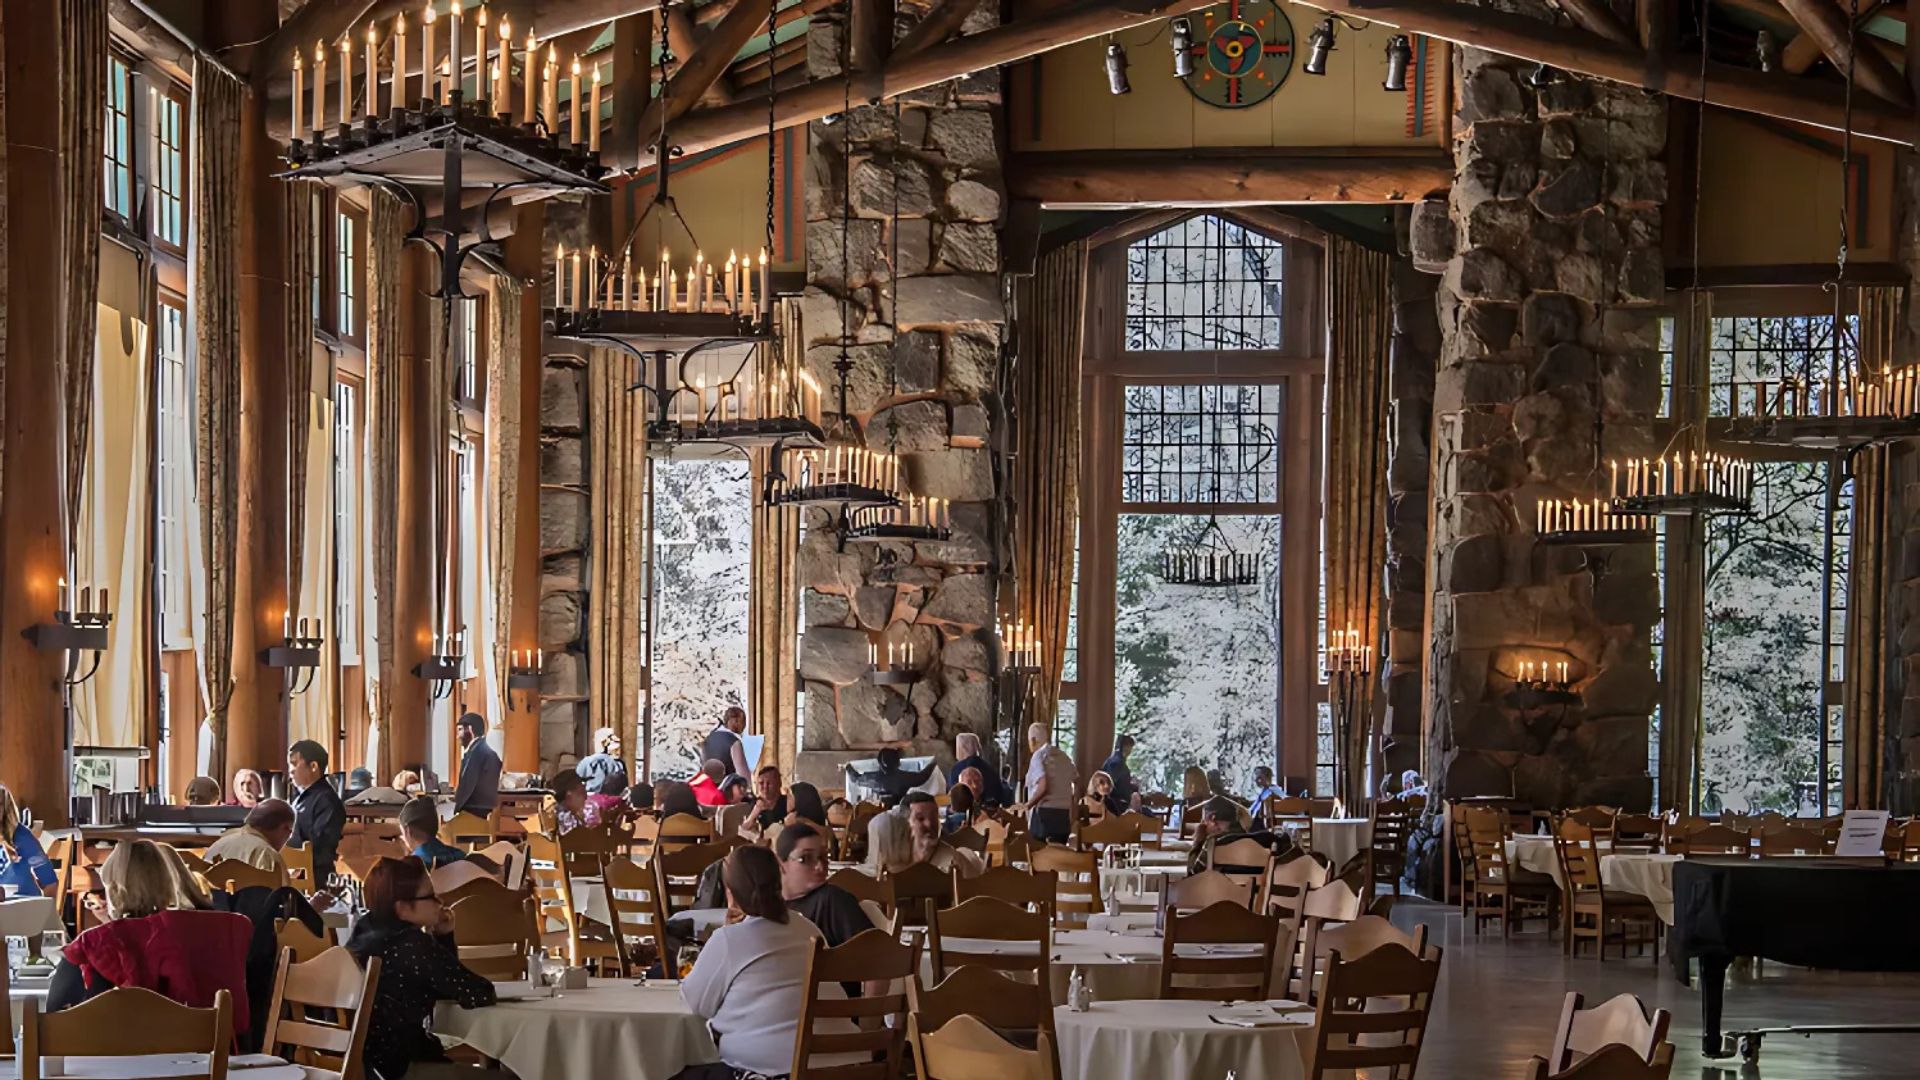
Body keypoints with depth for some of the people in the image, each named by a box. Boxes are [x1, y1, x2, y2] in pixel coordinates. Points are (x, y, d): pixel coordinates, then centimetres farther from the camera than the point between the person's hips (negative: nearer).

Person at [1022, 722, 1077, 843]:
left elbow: (1043, 787, -19)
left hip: (1044, 812, -7)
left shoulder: (1039, 756, -7)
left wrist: (1028, 805, -7)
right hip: (1064, 813, 7)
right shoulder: (1064, 756, 13)